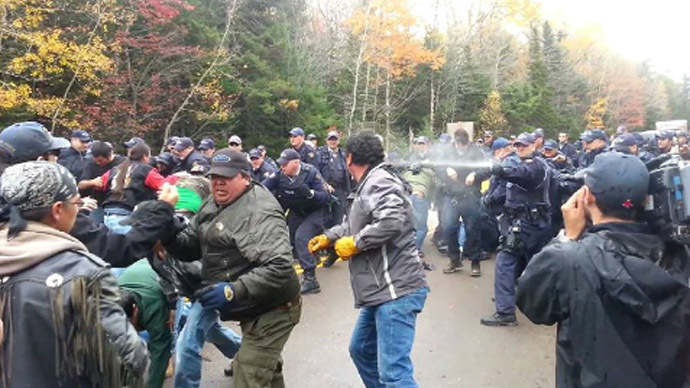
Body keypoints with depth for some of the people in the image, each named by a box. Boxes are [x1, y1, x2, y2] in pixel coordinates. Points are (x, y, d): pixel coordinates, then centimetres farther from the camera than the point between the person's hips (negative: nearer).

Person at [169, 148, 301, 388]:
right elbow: (192, 245, 9)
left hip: (271, 311, -9)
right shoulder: (213, 205, 6)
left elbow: (279, 267, -33)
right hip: (254, 309, 10)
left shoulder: (261, 213, -24)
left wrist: (234, 291, -36)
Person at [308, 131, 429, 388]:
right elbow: (354, 224, 29)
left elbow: (391, 222, -31)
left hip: (396, 290, -11)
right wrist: (328, 237, 30)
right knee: (361, 350, 23)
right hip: (382, 289, 11)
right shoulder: (370, 184, 18)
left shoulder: (379, 182, -15)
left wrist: (354, 244, -19)